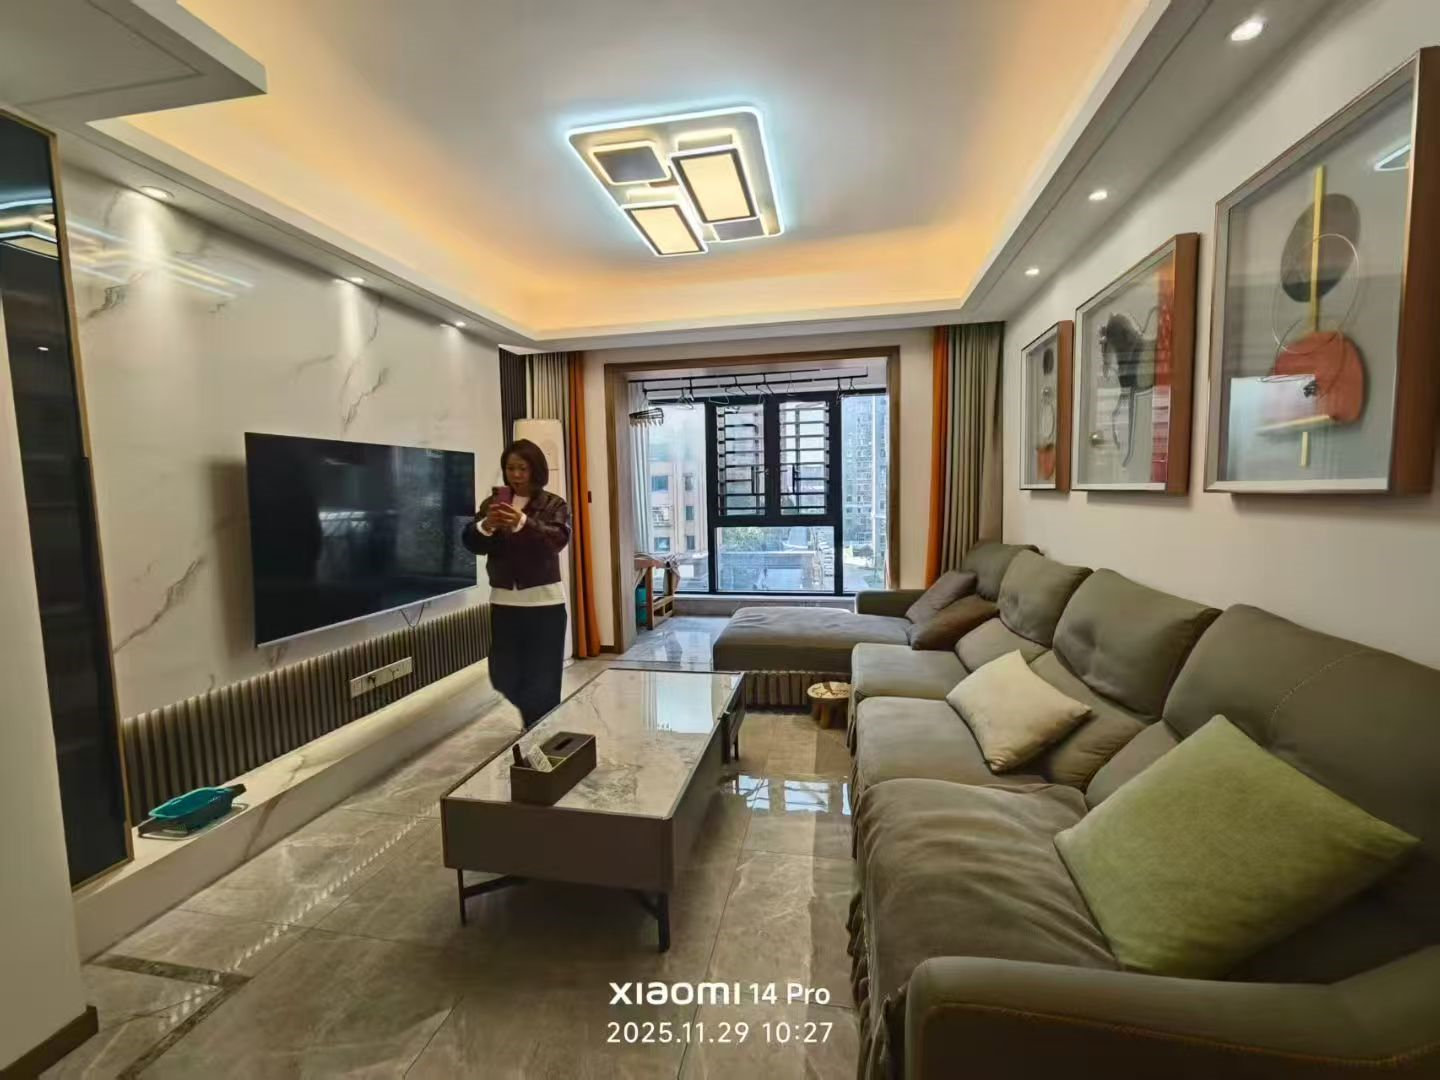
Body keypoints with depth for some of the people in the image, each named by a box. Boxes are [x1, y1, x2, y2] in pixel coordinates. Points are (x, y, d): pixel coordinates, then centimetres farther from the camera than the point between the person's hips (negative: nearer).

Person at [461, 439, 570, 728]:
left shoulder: (553, 504, -1)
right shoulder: (492, 503, 8)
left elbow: (558, 538, -18)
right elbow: (470, 542, -2)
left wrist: (522, 523, -35)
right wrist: (486, 525, -24)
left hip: (544, 601, -3)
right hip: (503, 601, 3)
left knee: (542, 681, 2)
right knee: (503, 677, 8)